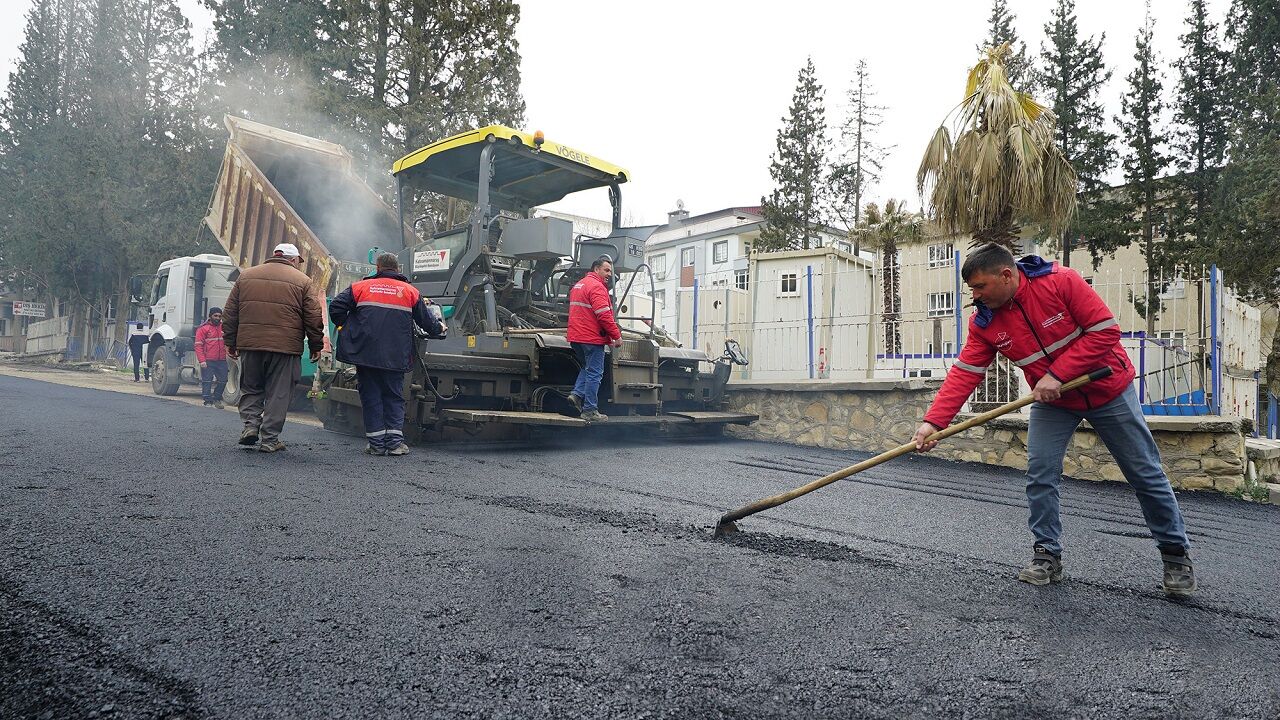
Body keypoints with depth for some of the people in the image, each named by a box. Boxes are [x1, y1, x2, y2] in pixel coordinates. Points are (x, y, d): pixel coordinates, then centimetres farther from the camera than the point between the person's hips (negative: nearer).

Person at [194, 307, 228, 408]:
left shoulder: (224, 327, 12)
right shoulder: (203, 329, -1)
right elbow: (198, 345, -6)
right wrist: (202, 360, -14)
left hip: (221, 361, 4)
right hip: (208, 362, -4)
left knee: (222, 381, 8)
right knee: (207, 382, -2)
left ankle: (217, 399, 24)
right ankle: (208, 401, 4)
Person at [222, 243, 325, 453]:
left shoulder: (246, 276, 13)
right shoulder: (302, 281, 2)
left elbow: (230, 313, 13)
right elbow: (314, 318, 0)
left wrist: (230, 342, 18)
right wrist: (316, 346, 8)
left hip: (249, 343, 3)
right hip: (285, 347, -3)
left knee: (250, 388, 20)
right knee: (278, 394, 4)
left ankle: (250, 423, 5)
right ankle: (269, 439, 5)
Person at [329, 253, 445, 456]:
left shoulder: (361, 287, 6)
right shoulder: (410, 291, 7)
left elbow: (336, 307, -1)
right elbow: (427, 320, 9)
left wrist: (345, 328, 13)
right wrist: (439, 329, 29)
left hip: (365, 354, 0)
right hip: (396, 357, 0)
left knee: (371, 397, 6)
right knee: (394, 397, 10)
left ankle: (377, 443, 6)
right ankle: (395, 441, 3)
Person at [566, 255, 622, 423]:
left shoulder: (578, 285, 19)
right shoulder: (597, 286, -13)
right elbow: (604, 315, -21)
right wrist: (617, 336, -12)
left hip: (576, 337, 9)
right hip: (592, 338, -9)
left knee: (587, 368, 25)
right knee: (594, 373, -2)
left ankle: (577, 394, 8)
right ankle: (590, 410, 0)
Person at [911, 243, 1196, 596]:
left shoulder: (1061, 282, -26)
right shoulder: (984, 321, -13)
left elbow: (1106, 329, -24)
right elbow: (964, 374, -16)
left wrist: (1057, 374, -29)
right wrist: (933, 421, -28)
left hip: (1107, 390, -3)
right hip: (1052, 403, 4)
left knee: (1146, 473, 7)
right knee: (1040, 475, -6)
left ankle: (1176, 554, 25)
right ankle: (1047, 556, 10)